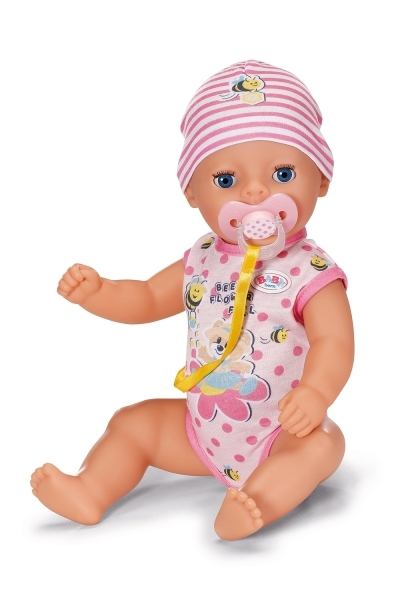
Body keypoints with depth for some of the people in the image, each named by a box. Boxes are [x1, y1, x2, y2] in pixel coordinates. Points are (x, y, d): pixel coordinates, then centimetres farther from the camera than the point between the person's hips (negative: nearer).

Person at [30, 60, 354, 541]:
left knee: (322, 443, -32)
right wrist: (95, 292, -8)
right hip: (201, 429, 6)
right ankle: (90, 492, 3)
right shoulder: (201, 263, -2)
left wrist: (314, 392, -49)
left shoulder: (311, 274, -19)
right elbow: (146, 299, 10)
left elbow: (334, 343, -28)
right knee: (132, 422, 6)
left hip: (280, 436, -5)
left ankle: (262, 499, -45)